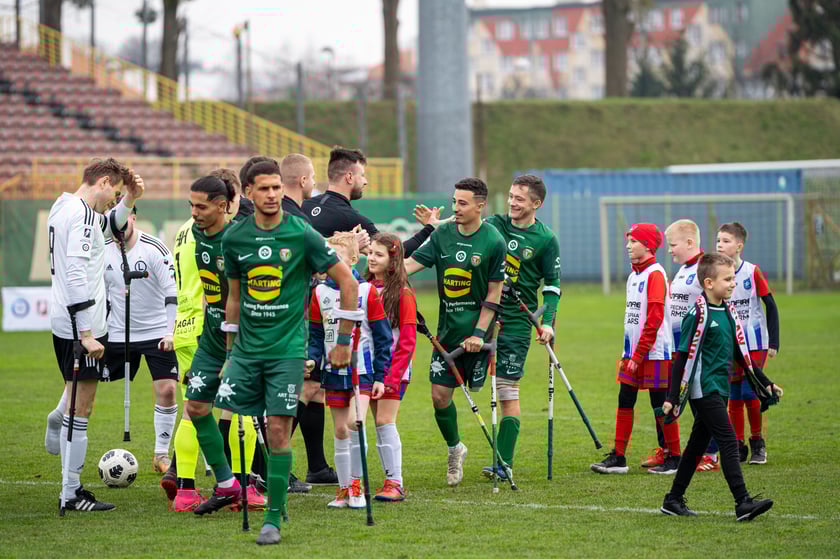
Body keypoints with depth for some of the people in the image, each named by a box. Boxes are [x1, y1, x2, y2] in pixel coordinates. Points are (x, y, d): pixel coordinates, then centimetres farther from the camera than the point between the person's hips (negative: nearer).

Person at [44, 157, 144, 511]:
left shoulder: (63, 208, 13)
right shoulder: (82, 214, -18)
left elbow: (107, 227, 34)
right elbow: (76, 275, -25)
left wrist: (129, 200, 17)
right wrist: (86, 334, -25)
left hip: (63, 322, 10)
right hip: (80, 326, -10)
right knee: (81, 408, -3)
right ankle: (72, 493, 1)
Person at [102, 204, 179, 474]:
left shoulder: (155, 249, -13)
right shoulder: (103, 251, 0)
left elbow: (172, 293, -13)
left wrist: (171, 332, -21)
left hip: (157, 333, -3)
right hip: (117, 335, 3)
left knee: (167, 390, -9)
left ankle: (161, 454, 4)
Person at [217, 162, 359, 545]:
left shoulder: (302, 234, -7)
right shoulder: (234, 239, 3)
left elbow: (348, 283, -2)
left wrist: (344, 341, -2)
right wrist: (231, 347, 16)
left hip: (287, 350, -3)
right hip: (246, 350, 3)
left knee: (278, 431, -8)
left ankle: (273, 519, -1)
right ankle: (227, 487, 24)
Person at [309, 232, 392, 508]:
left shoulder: (367, 291, -5)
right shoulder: (320, 293, 5)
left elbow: (382, 336, -2)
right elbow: (316, 333, 13)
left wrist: (380, 376, -5)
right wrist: (313, 359, -6)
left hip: (362, 371, -4)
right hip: (333, 372, 4)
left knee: (355, 424, -19)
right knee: (340, 431, 7)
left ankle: (356, 486, -8)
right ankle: (344, 489, 16)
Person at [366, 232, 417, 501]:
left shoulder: (403, 294, -8)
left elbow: (408, 340, -10)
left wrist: (393, 373, -16)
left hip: (394, 367, -6)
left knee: (385, 421, -12)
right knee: (379, 424, 5)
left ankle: (395, 483, -10)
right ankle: (391, 480, 9)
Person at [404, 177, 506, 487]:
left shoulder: (493, 241, -9)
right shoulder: (443, 235, 2)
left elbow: (494, 292, -7)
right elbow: (411, 263, -4)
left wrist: (479, 333, -12)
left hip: (477, 330, -4)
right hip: (447, 329, 4)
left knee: (480, 394, 0)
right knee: (440, 394, 0)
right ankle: (454, 448, 23)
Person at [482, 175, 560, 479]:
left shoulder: (546, 239, 1)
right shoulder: (493, 224, 6)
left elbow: (553, 285, 5)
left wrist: (548, 322, -7)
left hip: (517, 320, -3)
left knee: (508, 390, -2)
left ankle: (504, 463, 1)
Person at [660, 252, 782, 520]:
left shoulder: (727, 312, 11)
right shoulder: (699, 314, -14)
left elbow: (740, 353, 20)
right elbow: (683, 356, -14)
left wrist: (766, 383, 19)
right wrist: (672, 397, -15)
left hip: (719, 389, 9)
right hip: (703, 390, -9)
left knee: (698, 444, 12)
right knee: (729, 442, -13)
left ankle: (674, 500, 20)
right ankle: (743, 503, -17)